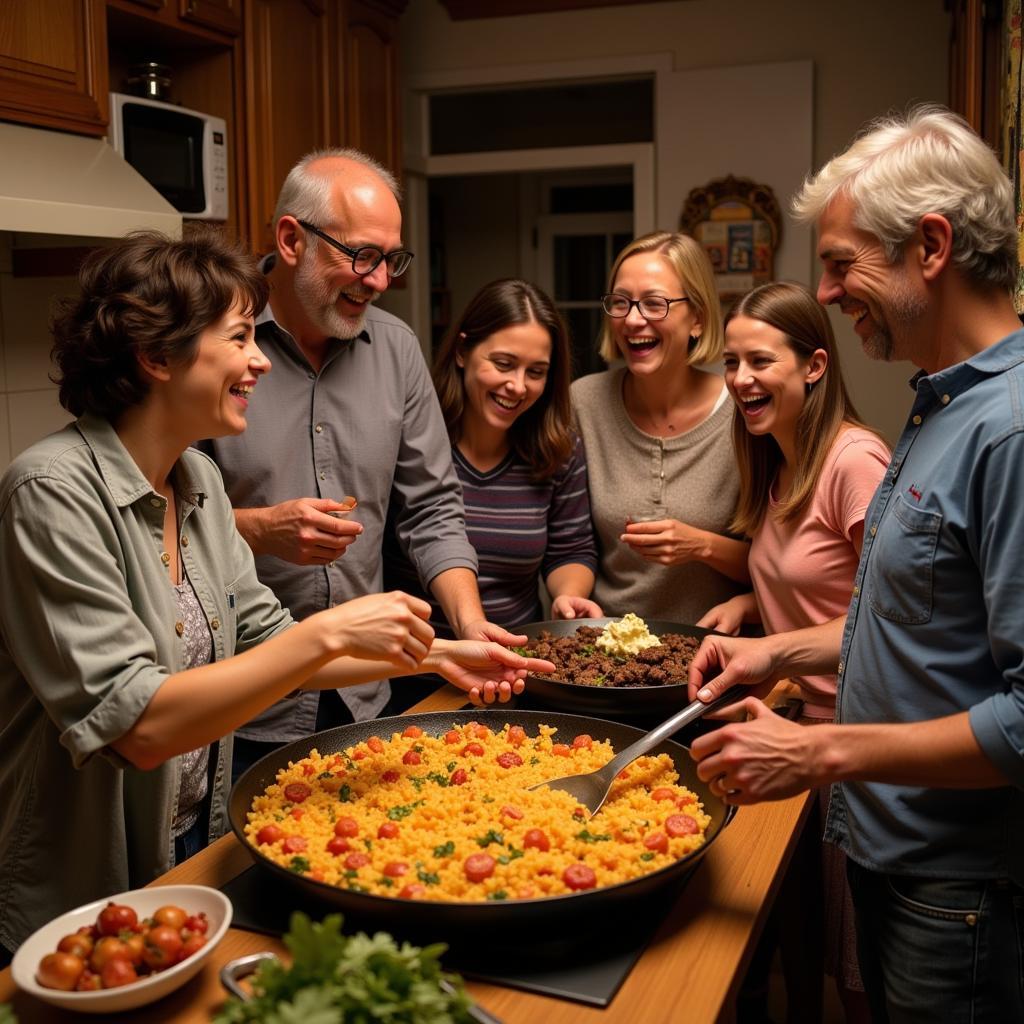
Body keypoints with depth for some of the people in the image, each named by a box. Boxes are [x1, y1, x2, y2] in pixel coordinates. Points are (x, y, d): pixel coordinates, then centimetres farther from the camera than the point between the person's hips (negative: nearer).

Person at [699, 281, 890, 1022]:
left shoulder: (855, 460, -20)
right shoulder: (776, 465, 9)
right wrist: (749, 603, 4)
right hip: (791, 724, 8)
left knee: (856, 963, 8)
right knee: (793, 930, 22)